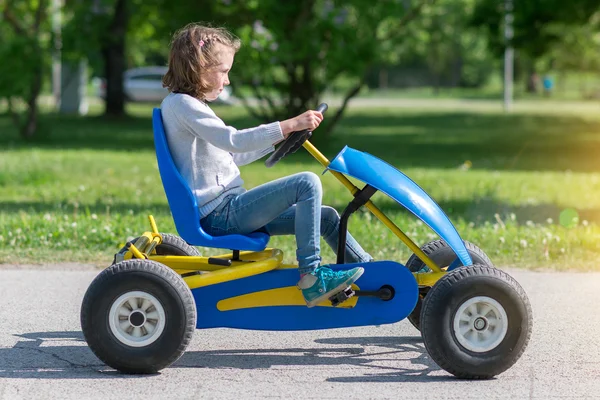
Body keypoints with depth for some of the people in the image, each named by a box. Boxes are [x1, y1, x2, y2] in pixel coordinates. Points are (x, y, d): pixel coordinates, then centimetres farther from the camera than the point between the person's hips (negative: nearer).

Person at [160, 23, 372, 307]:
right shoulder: (181, 104, -12)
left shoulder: (185, 105, 22)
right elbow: (233, 141, -24)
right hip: (221, 214, -10)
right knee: (307, 183, -21)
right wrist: (289, 125, -25)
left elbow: (229, 156, 28)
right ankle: (310, 278, -20)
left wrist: (277, 140, 22)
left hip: (224, 211, 10)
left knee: (325, 216, 9)